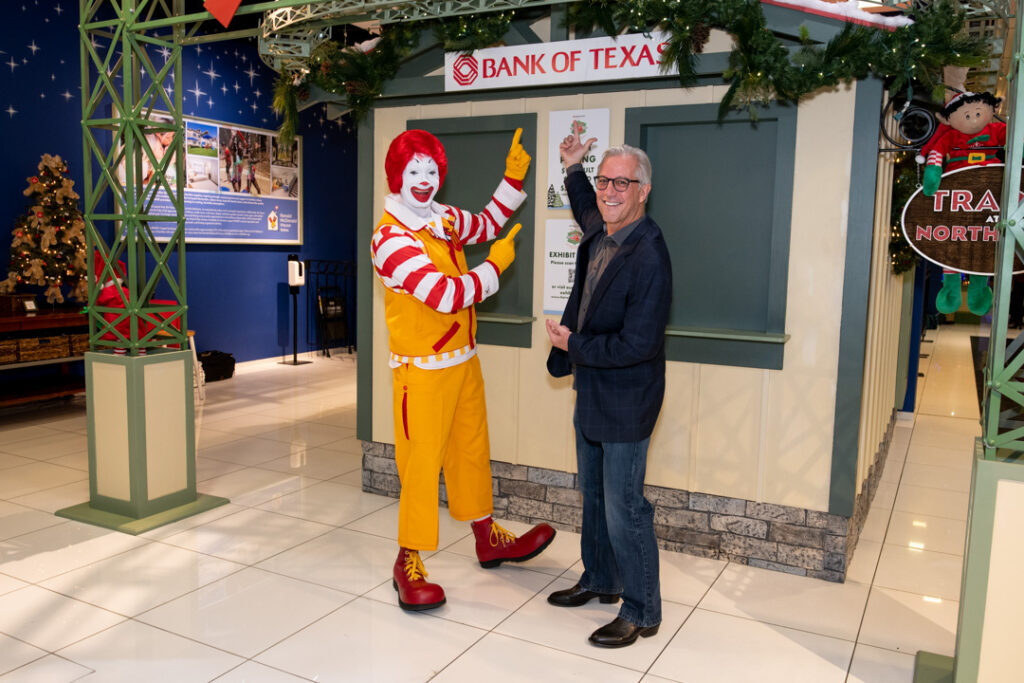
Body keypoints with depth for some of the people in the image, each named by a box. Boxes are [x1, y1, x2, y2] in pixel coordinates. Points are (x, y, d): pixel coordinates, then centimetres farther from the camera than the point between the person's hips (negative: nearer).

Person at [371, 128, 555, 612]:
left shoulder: (445, 219, 6)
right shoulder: (391, 238, -19)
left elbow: (488, 223, 26)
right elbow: (448, 295, -27)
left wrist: (513, 177, 14)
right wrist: (495, 265, -14)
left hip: (463, 360, 8)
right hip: (423, 369, -8)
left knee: (471, 450, 19)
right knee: (421, 462, -2)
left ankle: (488, 540, 37)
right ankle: (408, 563, 14)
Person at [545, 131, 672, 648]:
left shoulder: (649, 257, -25)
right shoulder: (601, 231, 2)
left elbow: (636, 345, -28)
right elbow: (587, 210, 30)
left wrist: (572, 345, -17)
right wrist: (573, 168, 19)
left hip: (625, 401, -9)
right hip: (592, 392, 9)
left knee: (623, 507, 0)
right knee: (593, 494, 22)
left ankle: (641, 613, 19)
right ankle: (600, 580, 42)